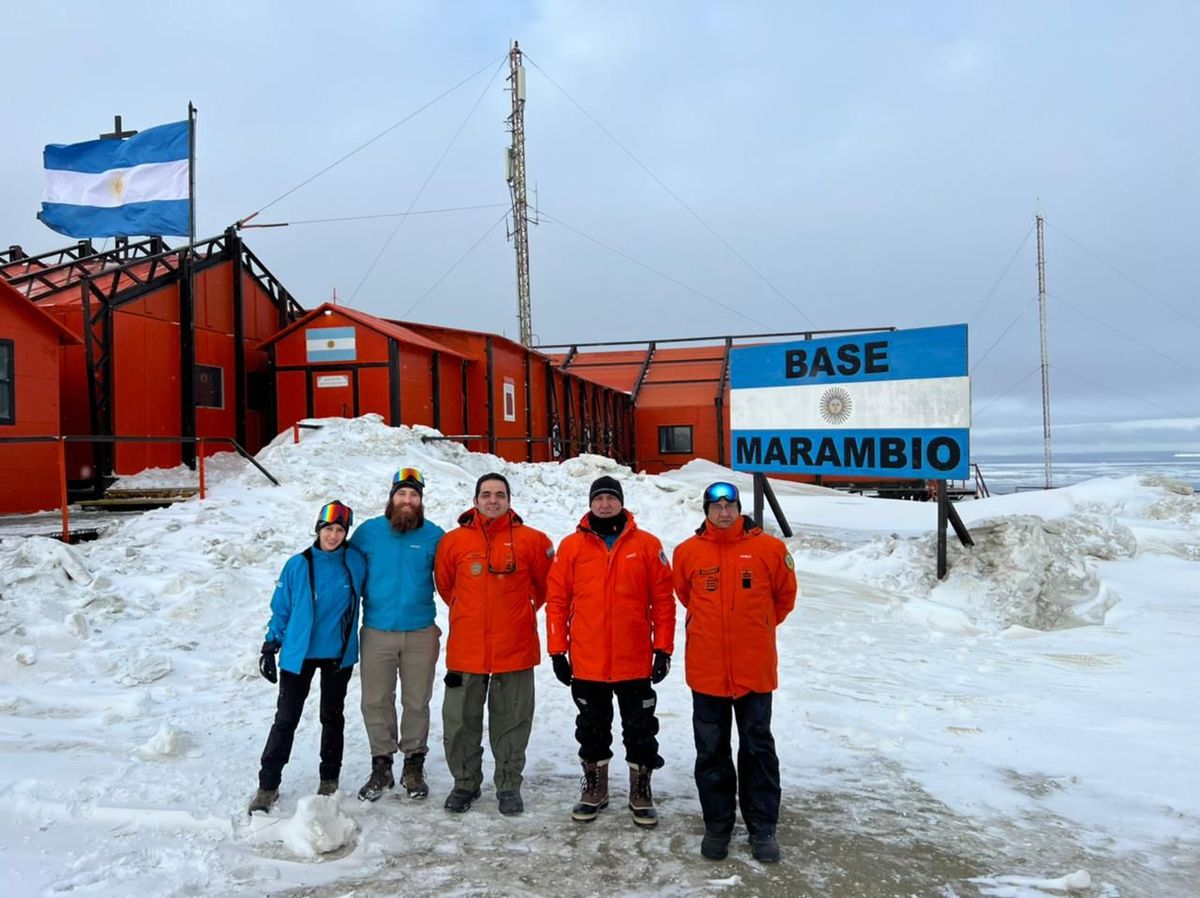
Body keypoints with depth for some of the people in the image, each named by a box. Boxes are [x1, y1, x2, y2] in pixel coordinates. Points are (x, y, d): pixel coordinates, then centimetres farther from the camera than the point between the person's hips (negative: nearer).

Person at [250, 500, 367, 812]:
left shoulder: (356, 562, -4)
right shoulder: (298, 565, -5)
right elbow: (281, 609, 1)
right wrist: (269, 647, 0)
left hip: (339, 654, 1)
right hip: (299, 654, -1)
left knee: (333, 717, 14)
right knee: (285, 720, 1)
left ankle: (329, 780, 28)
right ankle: (268, 785, 12)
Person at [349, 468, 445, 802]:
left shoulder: (434, 535, -1)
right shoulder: (368, 532, -1)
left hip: (421, 634, 0)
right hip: (376, 633, 0)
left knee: (417, 702, 9)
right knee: (375, 702, 7)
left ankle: (414, 765, 24)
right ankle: (381, 766, 23)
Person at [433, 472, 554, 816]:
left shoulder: (531, 540, -4)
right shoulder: (454, 541, -1)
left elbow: (545, 584, 10)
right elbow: (444, 584, 14)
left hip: (515, 649, -1)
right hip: (465, 649, 1)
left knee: (512, 722, 10)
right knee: (461, 721, 11)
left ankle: (509, 786, 26)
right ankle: (465, 783, 30)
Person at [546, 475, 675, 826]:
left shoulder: (647, 545, -2)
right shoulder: (572, 546, -1)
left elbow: (663, 600, -1)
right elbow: (557, 601, 1)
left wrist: (663, 649, -3)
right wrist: (557, 651, -2)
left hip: (635, 662, -1)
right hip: (586, 663, 1)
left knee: (640, 730, 11)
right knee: (592, 729, 16)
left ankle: (641, 793, 29)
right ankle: (594, 789, 34)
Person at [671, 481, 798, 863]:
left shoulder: (769, 548, -6)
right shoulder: (687, 552, -2)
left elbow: (784, 595, 10)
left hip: (755, 668, -1)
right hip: (706, 670, 1)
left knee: (758, 749, 11)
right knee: (711, 752, 11)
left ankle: (763, 827, 24)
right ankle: (717, 826, 26)